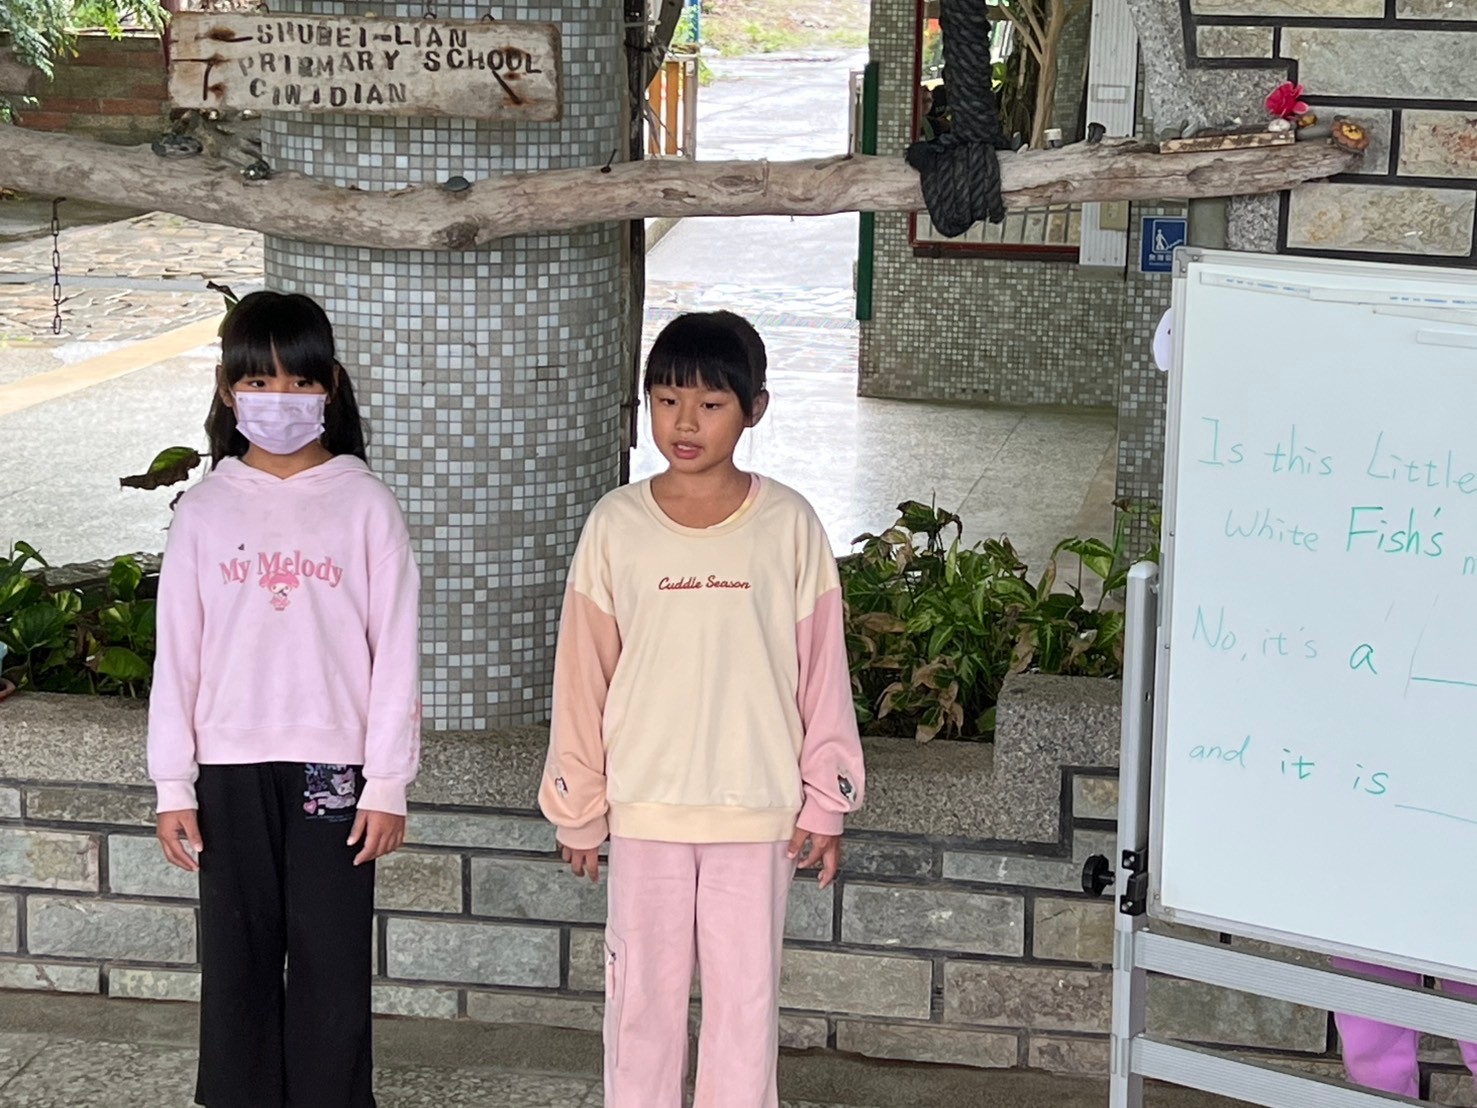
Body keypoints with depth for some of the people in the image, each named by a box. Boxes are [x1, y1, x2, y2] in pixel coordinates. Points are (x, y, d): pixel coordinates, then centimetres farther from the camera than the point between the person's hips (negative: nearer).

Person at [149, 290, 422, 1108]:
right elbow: (177, 653, 5)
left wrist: (387, 782, -6)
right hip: (230, 768, 2)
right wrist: (172, 783, 1)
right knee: (237, 957, 7)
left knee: (332, 962, 2)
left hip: (333, 765, -2)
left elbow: (394, 649, -2)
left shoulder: (364, 504, -1)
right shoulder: (205, 510, 4)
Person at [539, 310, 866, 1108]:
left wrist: (825, 801, 0)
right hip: (645, 808, 1)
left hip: (757, 810, -1)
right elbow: (583, 675, 3)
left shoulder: (788, 526, -4)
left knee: (746, 993, 6)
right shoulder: (617, 525, -2)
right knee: (642, 991, 9)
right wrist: (578, 807, 4)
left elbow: (821, 673, 0)